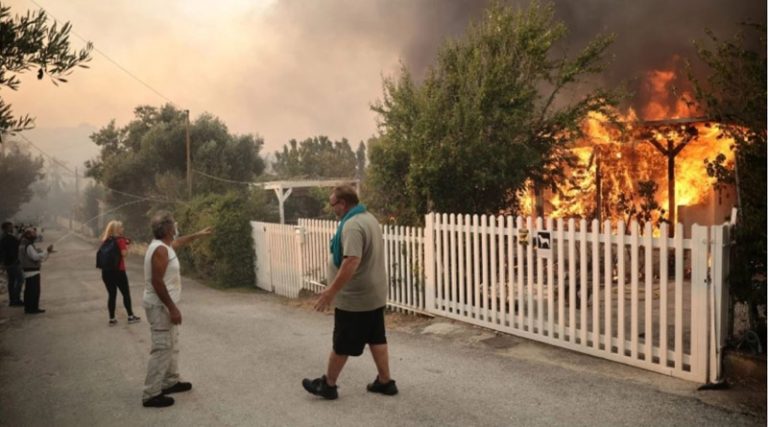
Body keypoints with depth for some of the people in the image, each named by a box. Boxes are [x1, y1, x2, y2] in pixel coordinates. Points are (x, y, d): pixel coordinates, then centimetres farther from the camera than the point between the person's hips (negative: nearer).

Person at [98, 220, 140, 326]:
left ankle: (112, 319, 12)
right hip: (118, 270, -5)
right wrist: (126, 245, -1)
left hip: (106, 270, 5)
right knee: (126, 293, 9)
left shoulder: (105, 240, 7)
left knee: (111, 294, 11)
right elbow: (124, 253, -19)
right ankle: (130, 316, 17)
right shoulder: (120, 240, -11)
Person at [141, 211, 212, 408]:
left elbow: (179, 242, 34)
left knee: (171, 345, 20)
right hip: (160, 306, -11)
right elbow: (157, 282, -26)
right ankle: (151, 394, -1)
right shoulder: (160, 250, -23)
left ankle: (171, 382, 33)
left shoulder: (164, 245, 8)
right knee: (162, 349, -7)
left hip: (164, 305, 11)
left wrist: (198, 234, 43)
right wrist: (172, 308, -24)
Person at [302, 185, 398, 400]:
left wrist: (331, 291, -29)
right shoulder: (369, 218, 11)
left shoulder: (352, 225, -23)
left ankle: (328, 384, 19)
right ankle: (385, 382, 20)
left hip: (354, 298, -9)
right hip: (374, 294, 9)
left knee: (342, 344, 5)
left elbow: (352, 261, -33)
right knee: (376, 339, 14)